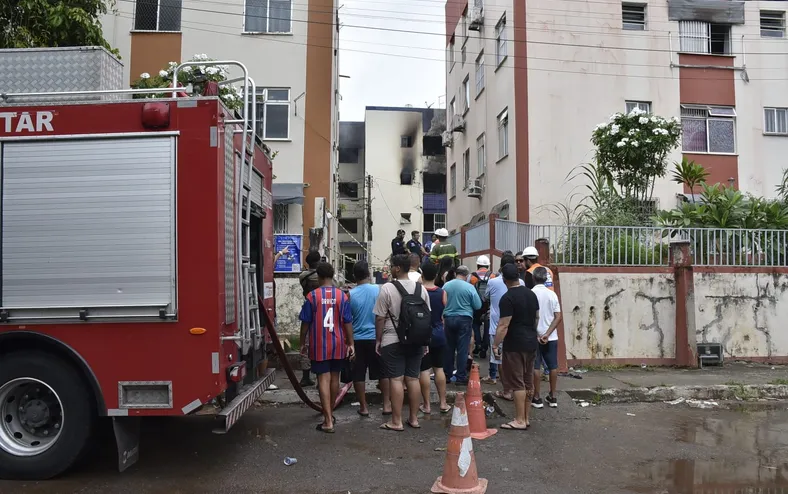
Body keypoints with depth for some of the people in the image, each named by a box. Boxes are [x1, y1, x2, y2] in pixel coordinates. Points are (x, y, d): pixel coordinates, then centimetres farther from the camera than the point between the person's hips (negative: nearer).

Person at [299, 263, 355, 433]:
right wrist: (350, 344, 4)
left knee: (324, 380, -2)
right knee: (334, 378, 16)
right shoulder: (342, 296, -4)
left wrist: (303, 343, 8)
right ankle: (330, 413, 33)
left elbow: (305, 323, -4)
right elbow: (348, 322, -3)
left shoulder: (312, 296, -8)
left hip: (319, 345, -2)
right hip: (338, 344, 3)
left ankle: (328, 421, -6)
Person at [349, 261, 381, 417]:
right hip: (376, 337, 1)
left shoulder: (351, 294, -6)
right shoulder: (378, 290, -8)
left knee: (358, 374, 8)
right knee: (382, 372, 12)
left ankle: (363, 407, 12)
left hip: (357, 339, 0)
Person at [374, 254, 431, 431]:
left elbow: (380, 318, -10)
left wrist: (378, 339, 0)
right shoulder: (421, 289, 5)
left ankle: (396, 421, 3)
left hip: (393, 341, -5)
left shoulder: (387, 288, -11)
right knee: (413, 378, 10)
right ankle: (414, 418, 17)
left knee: (395, 379, -1)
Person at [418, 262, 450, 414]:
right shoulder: (442, 293, -4)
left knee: (424, 370, 3)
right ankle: (443, 403, 16)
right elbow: (443, 316, 6)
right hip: (439, 334, 3)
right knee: (439, 369, 12)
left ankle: (426, 405, 8)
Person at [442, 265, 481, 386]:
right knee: (462, 349, 3)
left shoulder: (446, 285, -2)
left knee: (449, 348, 14)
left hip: (448, 318, 4)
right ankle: (461, 377, 6)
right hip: (464, 319, -4)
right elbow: (478, 305, -6)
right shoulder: (469, 287, -11)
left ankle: (447, 375, 22)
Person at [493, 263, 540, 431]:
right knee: (528, 382, 12)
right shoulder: (531, 294, 9)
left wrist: (495, 345, -13)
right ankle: (526, 418, 20)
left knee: (517, 383, -3)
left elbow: (503, 325, -19)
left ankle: (520, 421, 1)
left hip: (515, 345, -8)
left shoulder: (507, 298, -15)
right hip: (531, 343, 8)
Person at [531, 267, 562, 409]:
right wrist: (547, 334, -10)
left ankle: (537, 398, 9)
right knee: (553, 366, 11)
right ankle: (552, 397, 17)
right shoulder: (552, 294, 0)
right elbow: (558, 317, -6)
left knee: (536, 367, 4)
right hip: (551, 337, 3)